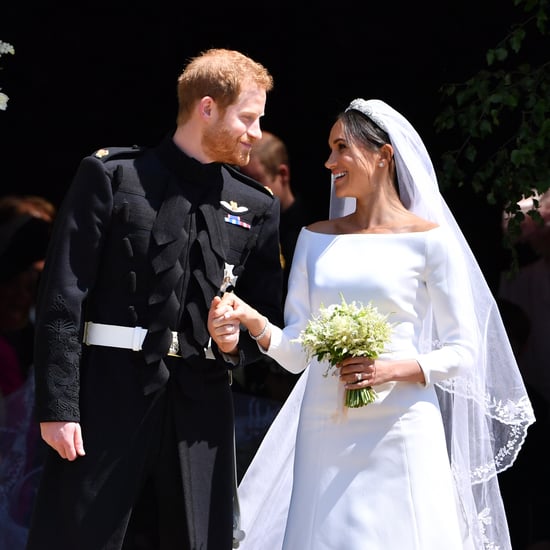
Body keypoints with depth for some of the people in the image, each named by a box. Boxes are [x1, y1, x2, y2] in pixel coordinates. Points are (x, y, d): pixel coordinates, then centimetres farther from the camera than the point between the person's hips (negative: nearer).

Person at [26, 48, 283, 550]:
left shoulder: (256, 207, 14)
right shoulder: (110, 175, 1)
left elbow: (268, 315, 19)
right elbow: (63, 297, -3)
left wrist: (237, 342, -6)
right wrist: (57, 406, -11)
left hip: (201, 406, 4)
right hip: (111, 393, -4)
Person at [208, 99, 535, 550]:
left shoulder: (428, 239, -1)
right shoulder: (316, 239, 12)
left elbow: (463, 351, -2)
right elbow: (297, 351, 9)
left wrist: (393, 369, -17)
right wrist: (253, 322, -10)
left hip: (399, 432, -4)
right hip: (324, 431, 4)